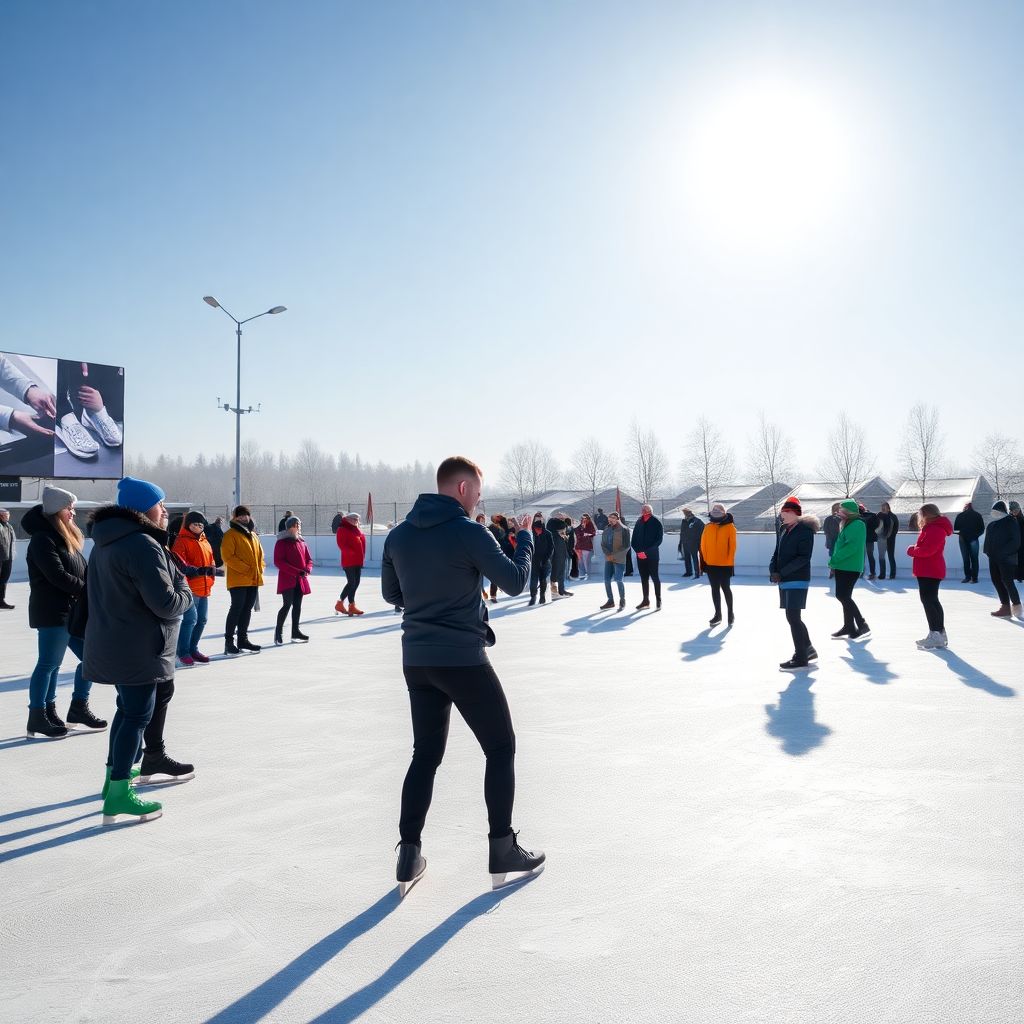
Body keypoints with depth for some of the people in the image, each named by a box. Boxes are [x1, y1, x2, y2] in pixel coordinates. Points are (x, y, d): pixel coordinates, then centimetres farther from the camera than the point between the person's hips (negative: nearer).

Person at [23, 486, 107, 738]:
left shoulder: (67, 537, 17)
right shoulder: (43, 540, -12)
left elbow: (81, 571, 16)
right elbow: (58, 576, -19)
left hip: (73, 611, 9)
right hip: (52, 612, -9)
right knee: (48, 664, -4)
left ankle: (79, 709, 23)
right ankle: (36, 721, 6)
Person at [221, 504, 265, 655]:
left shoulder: (253, 534, 17)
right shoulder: (231, 534, -6)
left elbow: (259, 553, 23)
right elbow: (228, 556, -14)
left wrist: (260, 568, 5)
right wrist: (245, 569, -17)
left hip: (254, 580, 7)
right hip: (238, 579, -7)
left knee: (247, 609, 12)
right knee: (237, 608, -8)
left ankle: (243, 639, 21)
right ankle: (229, 641, -3)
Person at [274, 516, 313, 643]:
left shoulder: (301, 542, 12)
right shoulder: (282, 542, -7)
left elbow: (309, 559, 15)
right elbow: (278, 561, -15)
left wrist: (307, 569, -8)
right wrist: (296, 571, -20)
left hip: (301, 580, 6)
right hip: (287, 580, -6)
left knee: (297, 605, 10)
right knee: (287, 605, -9)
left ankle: (295, 631, 18)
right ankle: (278, 632, 2)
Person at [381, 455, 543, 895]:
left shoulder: (398, 535, 5)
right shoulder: (468, 532, -14)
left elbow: (391, 593, 15)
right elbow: (515, 582, -8)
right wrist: (525, 539, 7)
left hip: (416, 660, 6)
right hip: (463, 658, -6)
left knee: (426, 754, 16)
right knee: (501, 748, 9)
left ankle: (409, 858, 14)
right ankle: (503, 854, 11)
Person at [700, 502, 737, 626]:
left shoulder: (730, 527, -6)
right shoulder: (708, 528, 5)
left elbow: (732, 546, -8)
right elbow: (703, 545, 8)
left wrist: (730, 563, -11)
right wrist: (703, 561, 5)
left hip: (724, 565, -4)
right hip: (711, 564, 4)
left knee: (726, 588, 4)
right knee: (715, 589, 10)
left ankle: (730, 613, 19)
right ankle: (718, 614, 19)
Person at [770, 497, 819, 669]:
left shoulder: (805, 531, -12)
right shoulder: (783, 530, 12)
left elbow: (804, 558, -19)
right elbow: (777, 553, 15)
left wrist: (782, 573, -21)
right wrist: (773, 570, -4)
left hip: (798, 581, -8)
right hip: (784, 581, 8)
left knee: (793, 617, -8)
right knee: (793, 618, 15)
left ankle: (800, 658, 0)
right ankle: (808, 649, 30)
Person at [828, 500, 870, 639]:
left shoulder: (857, 525, -14)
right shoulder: (846, 524, 16)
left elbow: (851, 546, -23)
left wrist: (834, 560, -19)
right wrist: (834, 562, 9)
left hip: (850, 567, -10)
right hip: (842, 567, 10)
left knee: (843, 596, -10)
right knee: (843, 596, 12)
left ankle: (862, 625, -4)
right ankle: (848, 627, 20)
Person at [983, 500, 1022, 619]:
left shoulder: (1010, 521, -7)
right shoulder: (992, 522, 12)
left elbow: (1016, 541, -12)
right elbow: (988, 538, 18)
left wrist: (1004, 552, -19)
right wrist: (988, 551, 4)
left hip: (1006, 558, -7)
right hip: (994, 557, 7)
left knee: (1007, 581, -10)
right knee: (996, 580, 4)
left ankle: (1017, 606, -1)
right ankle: (1005, 606, 8)